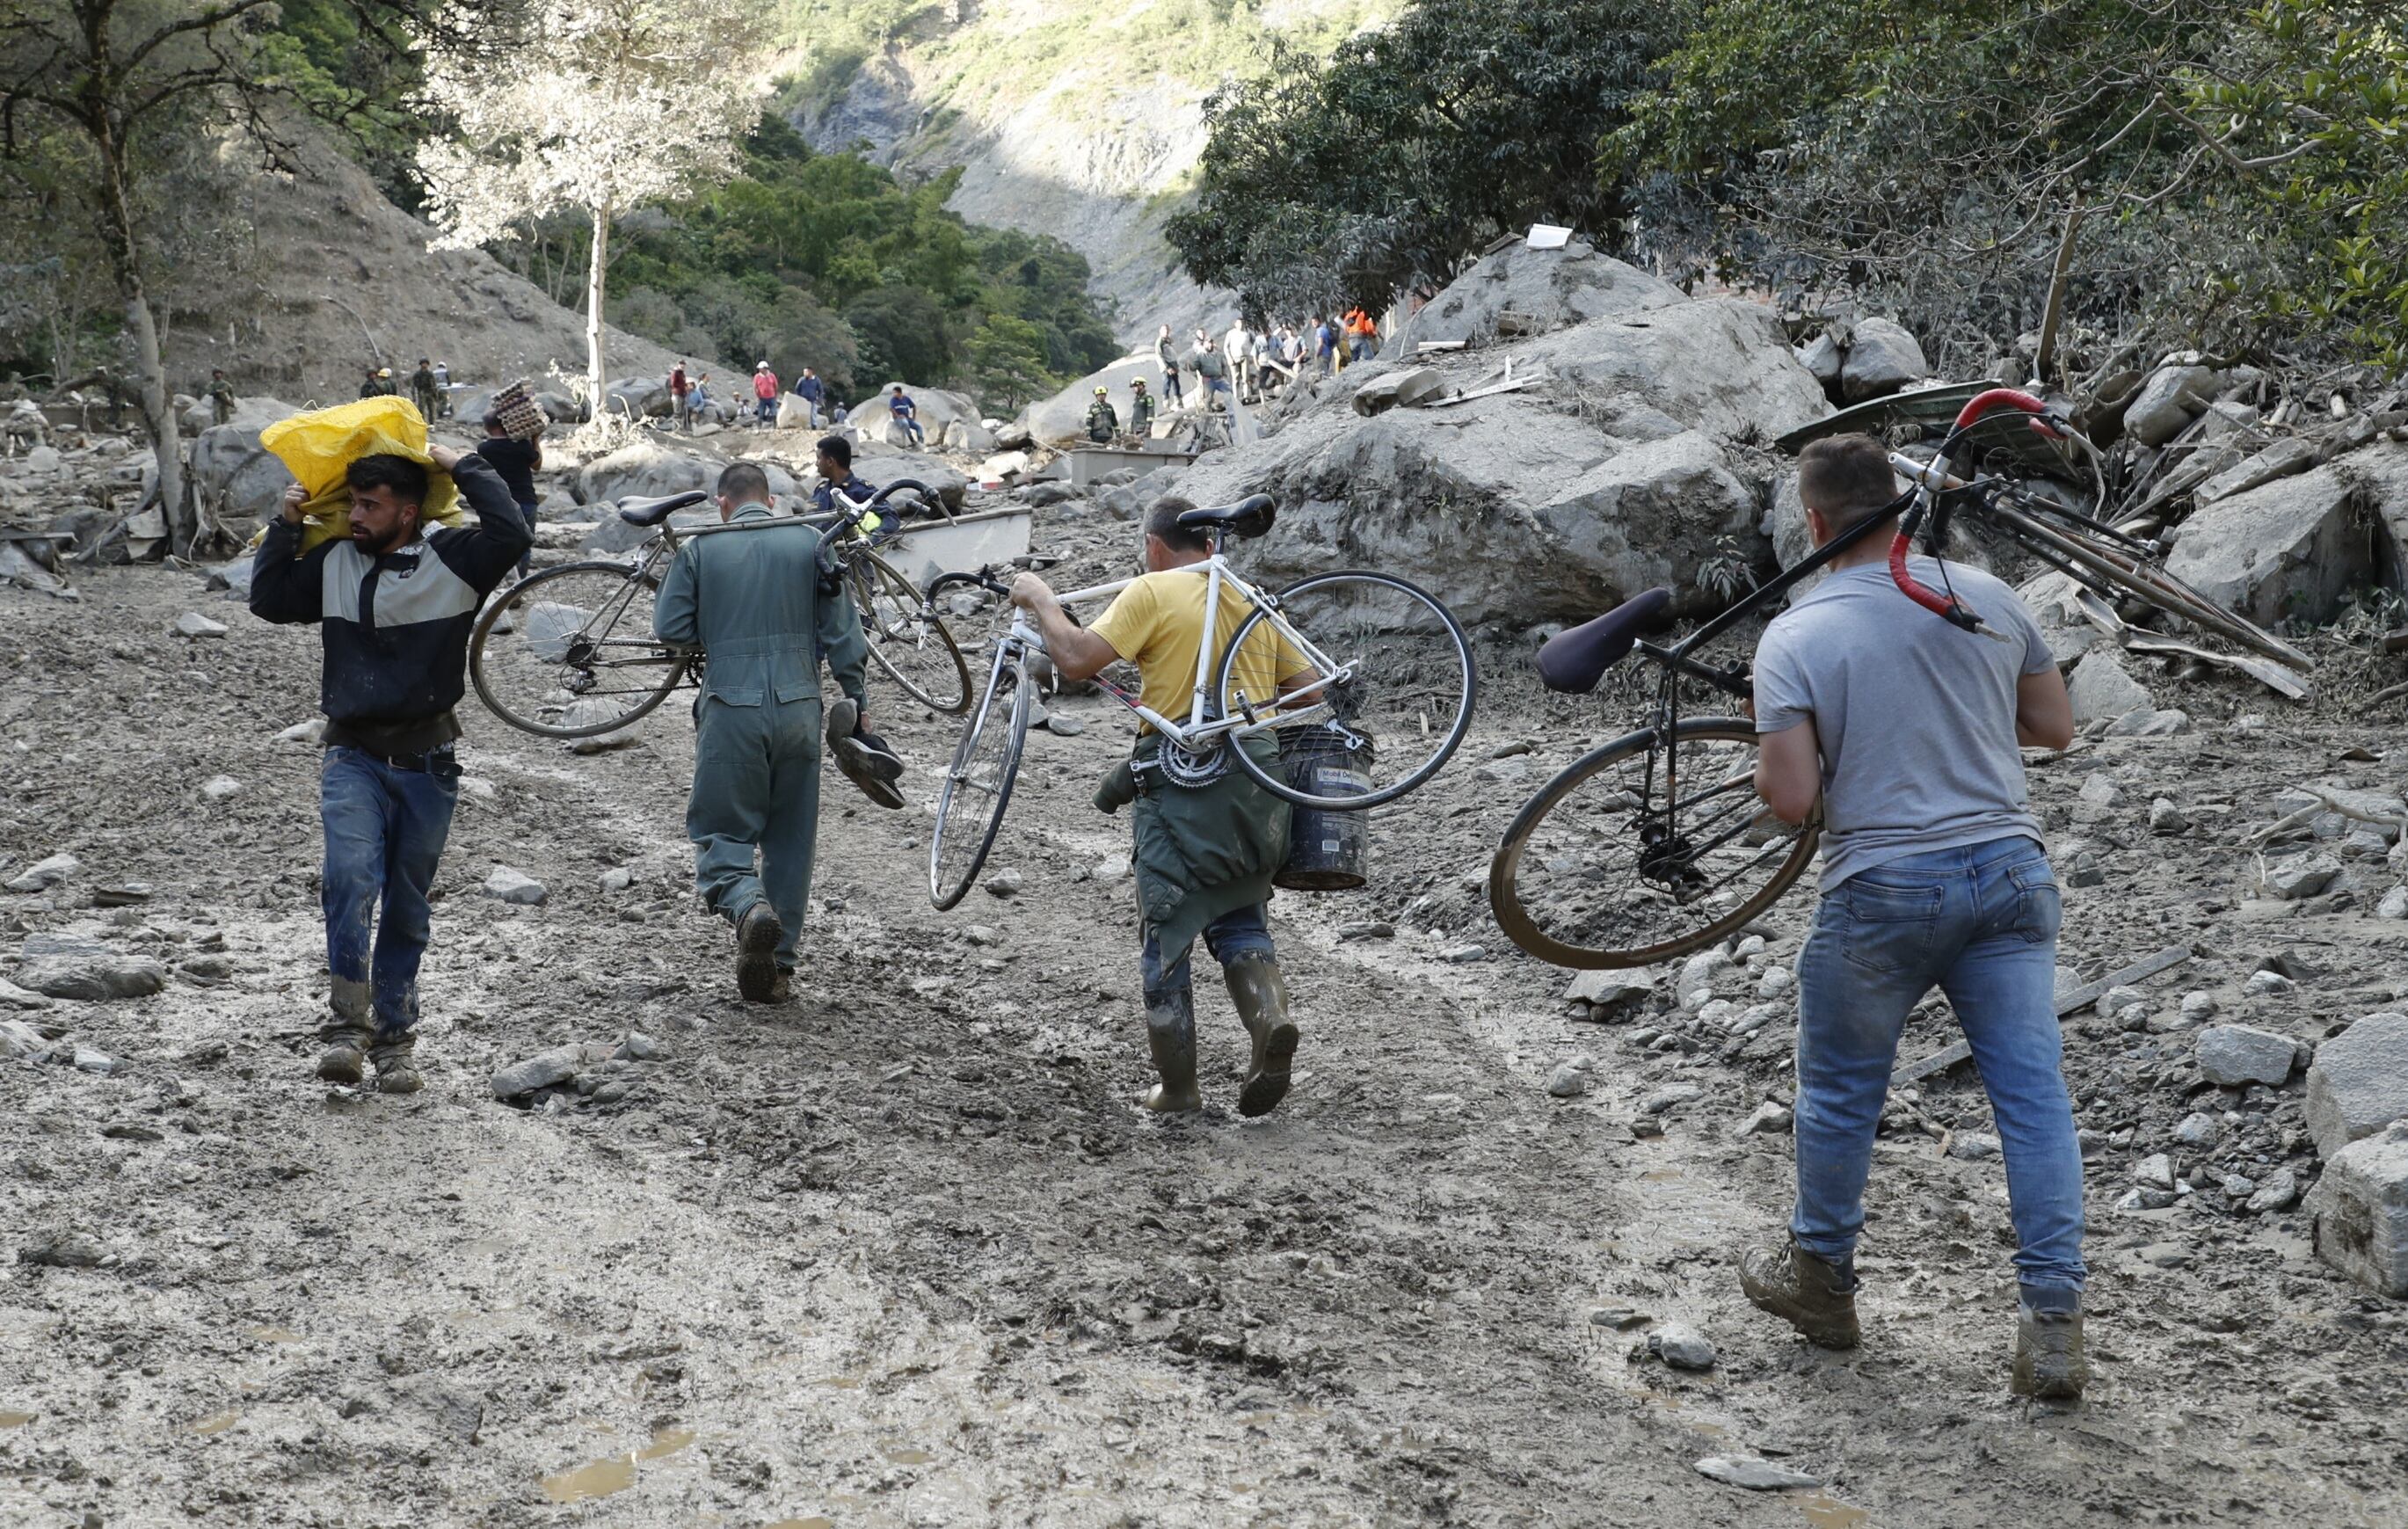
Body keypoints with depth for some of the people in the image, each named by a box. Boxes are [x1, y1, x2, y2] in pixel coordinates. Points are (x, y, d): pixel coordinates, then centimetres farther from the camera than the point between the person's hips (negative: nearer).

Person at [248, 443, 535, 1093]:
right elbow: (268, 599, 17)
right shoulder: (333, 560, 8)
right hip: (353, 757, 1)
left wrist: (461, 467, -12)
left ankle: (395, 1041, 19)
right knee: (351, 880, -21)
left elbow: (511, 534, -21)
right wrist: (286, 526, 7)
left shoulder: (451, 558, -4)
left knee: (406, 909, 9)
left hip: (426, 763, -1)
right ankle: (349, 1025, -15)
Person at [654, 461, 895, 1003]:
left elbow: (669, 627, 1)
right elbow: (840, 629, 1)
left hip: (731, 709, -2)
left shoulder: (700, 547, 2)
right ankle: (779, 966, 14)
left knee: (722, 833, 6)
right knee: (791, 838, 12)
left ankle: (748, 906, -25)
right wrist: (855, 698, 8)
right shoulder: (810, 542, 4)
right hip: (799, 708, 2)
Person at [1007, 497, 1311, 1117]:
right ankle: (1270, 1014, -7)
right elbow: (1307, 687, 13)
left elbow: (1077, 659, -14)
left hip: (1180, 782, -5)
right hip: (1258, 781, 5)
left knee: (1166, 937, 7)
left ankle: (1177, 1087, 9)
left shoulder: (1151, 591, -5)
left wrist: (1040, 600, 2)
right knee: (1240, 919, 20)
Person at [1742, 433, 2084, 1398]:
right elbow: (2055, 728, 12)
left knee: (1841, 1094, 16)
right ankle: (2053, 1324, 5)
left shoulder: (1795, 638, -10)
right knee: (2033, 1095, 5)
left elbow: (1790, 800, -15)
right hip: (2010, 876, 3)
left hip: (1885, 892, -3)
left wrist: (1772, 759, 6)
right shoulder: (1987, 598, 3)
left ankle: (1821, 1281, 32)